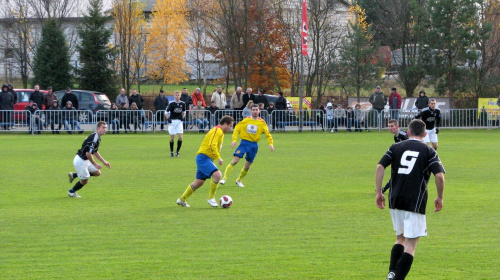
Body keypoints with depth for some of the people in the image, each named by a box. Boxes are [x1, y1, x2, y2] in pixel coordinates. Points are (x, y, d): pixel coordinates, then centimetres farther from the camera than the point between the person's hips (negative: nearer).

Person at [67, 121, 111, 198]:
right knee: (84, 180, 3)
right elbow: (88, 154, -29)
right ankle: (71, 192, 29)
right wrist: (95, 164, -19)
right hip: (80, 161, -10)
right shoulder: (94, 138, -25)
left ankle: (74, 175, 19)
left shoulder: (98, 138, 8)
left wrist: (104, 162, 18)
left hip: (85, 160, 10)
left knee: (97, 173, 13)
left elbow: (95, 152, 21)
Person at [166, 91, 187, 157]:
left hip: (179, 121, 2)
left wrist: (183, 117, -1)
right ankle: (171, 152, 17)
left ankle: (177, 151, 5)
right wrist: (168, 118, -18)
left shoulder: (183, 104, 3)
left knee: (180, 138, -10)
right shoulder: (171, 104, -5)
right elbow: (166, 112, -1)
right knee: (172, 138, 1)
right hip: (172, 121, -2)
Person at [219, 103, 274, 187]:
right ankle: (224, 178, -16)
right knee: (235, 161, -16)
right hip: (244, 142, -2)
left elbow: (267, 134, 4)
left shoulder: (262, 123, 2)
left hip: (254, 145, 2)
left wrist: (270, 144, -10)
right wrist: (234, 140, -8)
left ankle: (239, 180, 30)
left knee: (247, 166, 8)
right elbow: (237, 128, 4)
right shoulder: (246, 120, 0)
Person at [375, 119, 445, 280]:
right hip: (415, 203, -4)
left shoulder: (396, 147, 9)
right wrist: (440, 198, 4)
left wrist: (379, 192, 4)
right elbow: (439, 175, -9)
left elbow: (380, 167, -1)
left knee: (400, 238, 21)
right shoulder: (429, 151, 2)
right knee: (410, 245, 0)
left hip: (395, 200, 4)